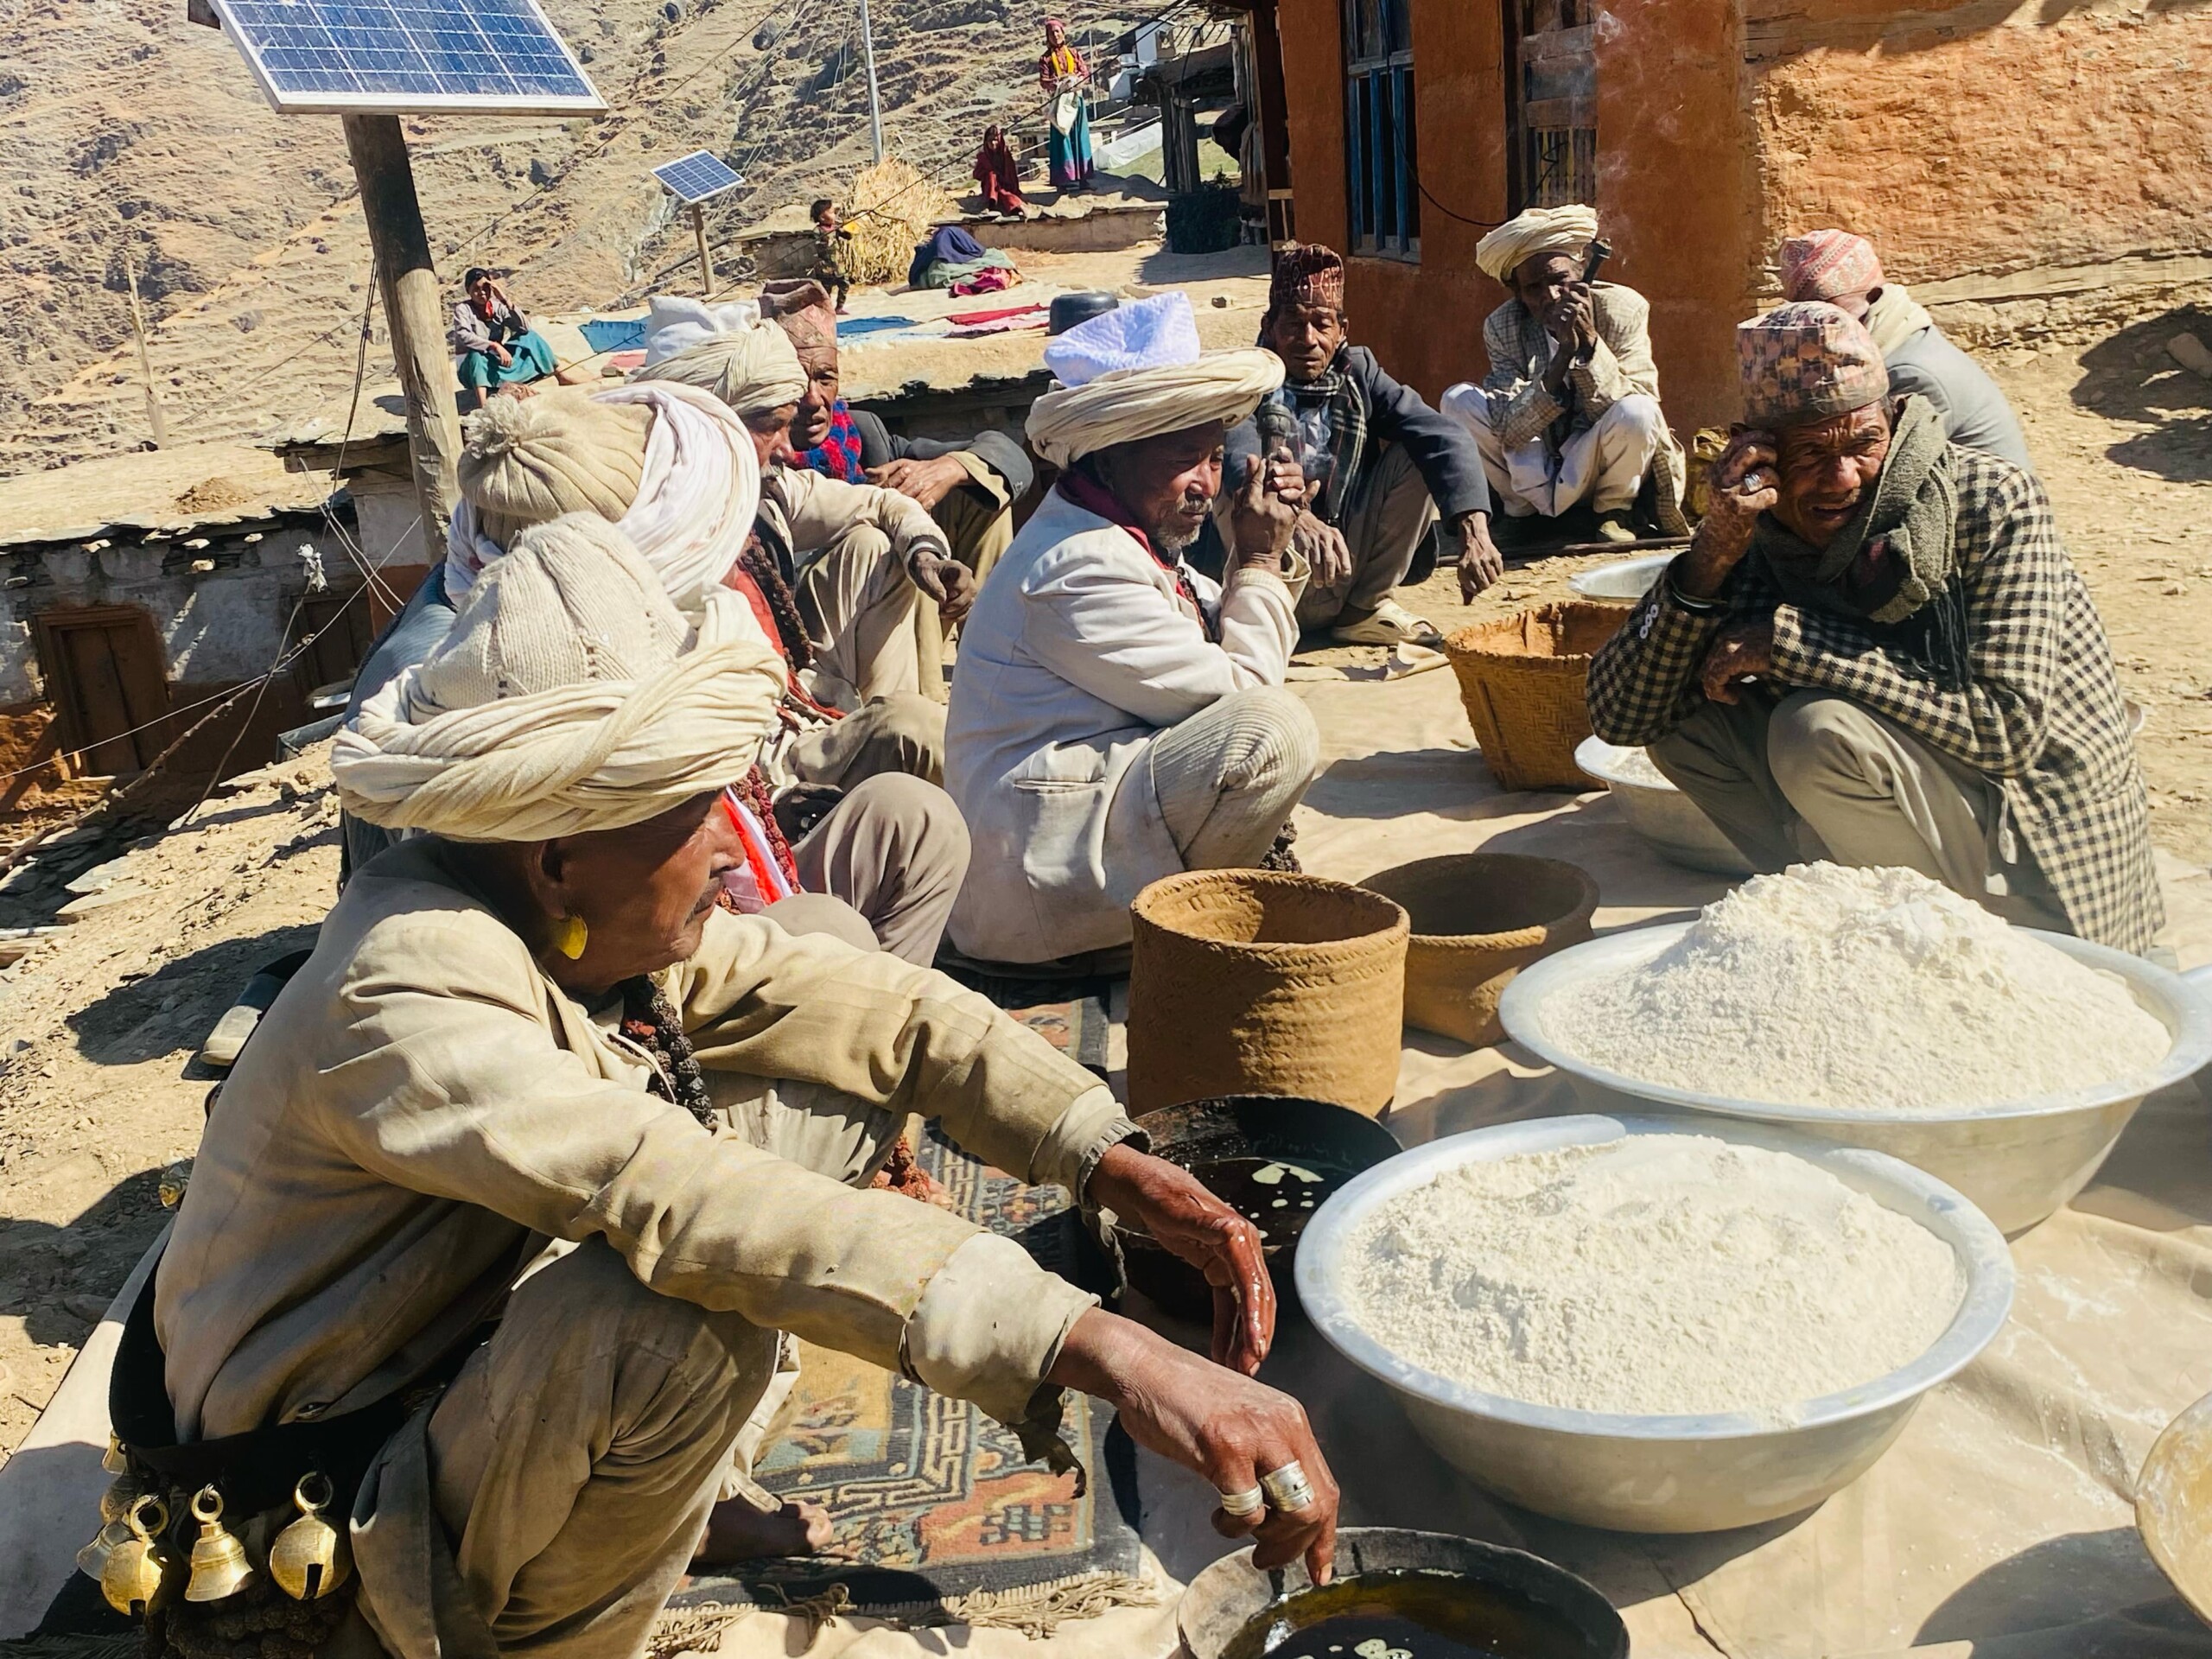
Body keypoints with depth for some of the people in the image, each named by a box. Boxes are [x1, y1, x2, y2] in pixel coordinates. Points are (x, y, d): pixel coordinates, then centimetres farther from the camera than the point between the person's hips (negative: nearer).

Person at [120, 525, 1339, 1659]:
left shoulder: (586, 906, -10)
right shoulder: (409, 996, -34)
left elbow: (871, 1007, -7)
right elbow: (679, 1199, -48)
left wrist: (1121, 1168, -18)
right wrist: (1105, 1354, -53)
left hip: (478, 1357, 8)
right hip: (314, 1486, -7)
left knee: (833, 1097, -1)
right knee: (686, 1309, -36)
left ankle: (678, 1496, 9)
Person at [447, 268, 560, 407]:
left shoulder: (498, 307, -1)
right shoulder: (463, 309, -12)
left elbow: (525, 328, -13)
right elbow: (464, 336, -29)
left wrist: (506, 301, -21)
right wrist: (495, 346, -39)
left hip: (499, 363, 5)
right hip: (475, 368, -4)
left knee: (529, 336, -5)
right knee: (476, 353, -38)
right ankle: (482, 406, -57)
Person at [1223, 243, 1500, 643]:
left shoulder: (1357, 373, 3)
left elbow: (1445, 437, -11)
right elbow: (1237, 456, -32)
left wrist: (1473, 531, -29)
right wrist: (1295, 519, -53)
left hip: (1356, 562, 5)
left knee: (1419, 455, -9)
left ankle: (1366, 605, -2)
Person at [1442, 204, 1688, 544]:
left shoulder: (1624, 309, -15)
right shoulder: (1502, 327, -11)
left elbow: (1632, 410, -22)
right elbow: (1510, 431, -20)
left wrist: (1590, 341, -34)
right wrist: (1563, 356, -32)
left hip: (1598, 469, -2)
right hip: (1535, 474, 2)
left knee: (1636, 411, -33)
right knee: (1458, 401, -16)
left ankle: (1613, 510, -2)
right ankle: (1521, 508, 3)